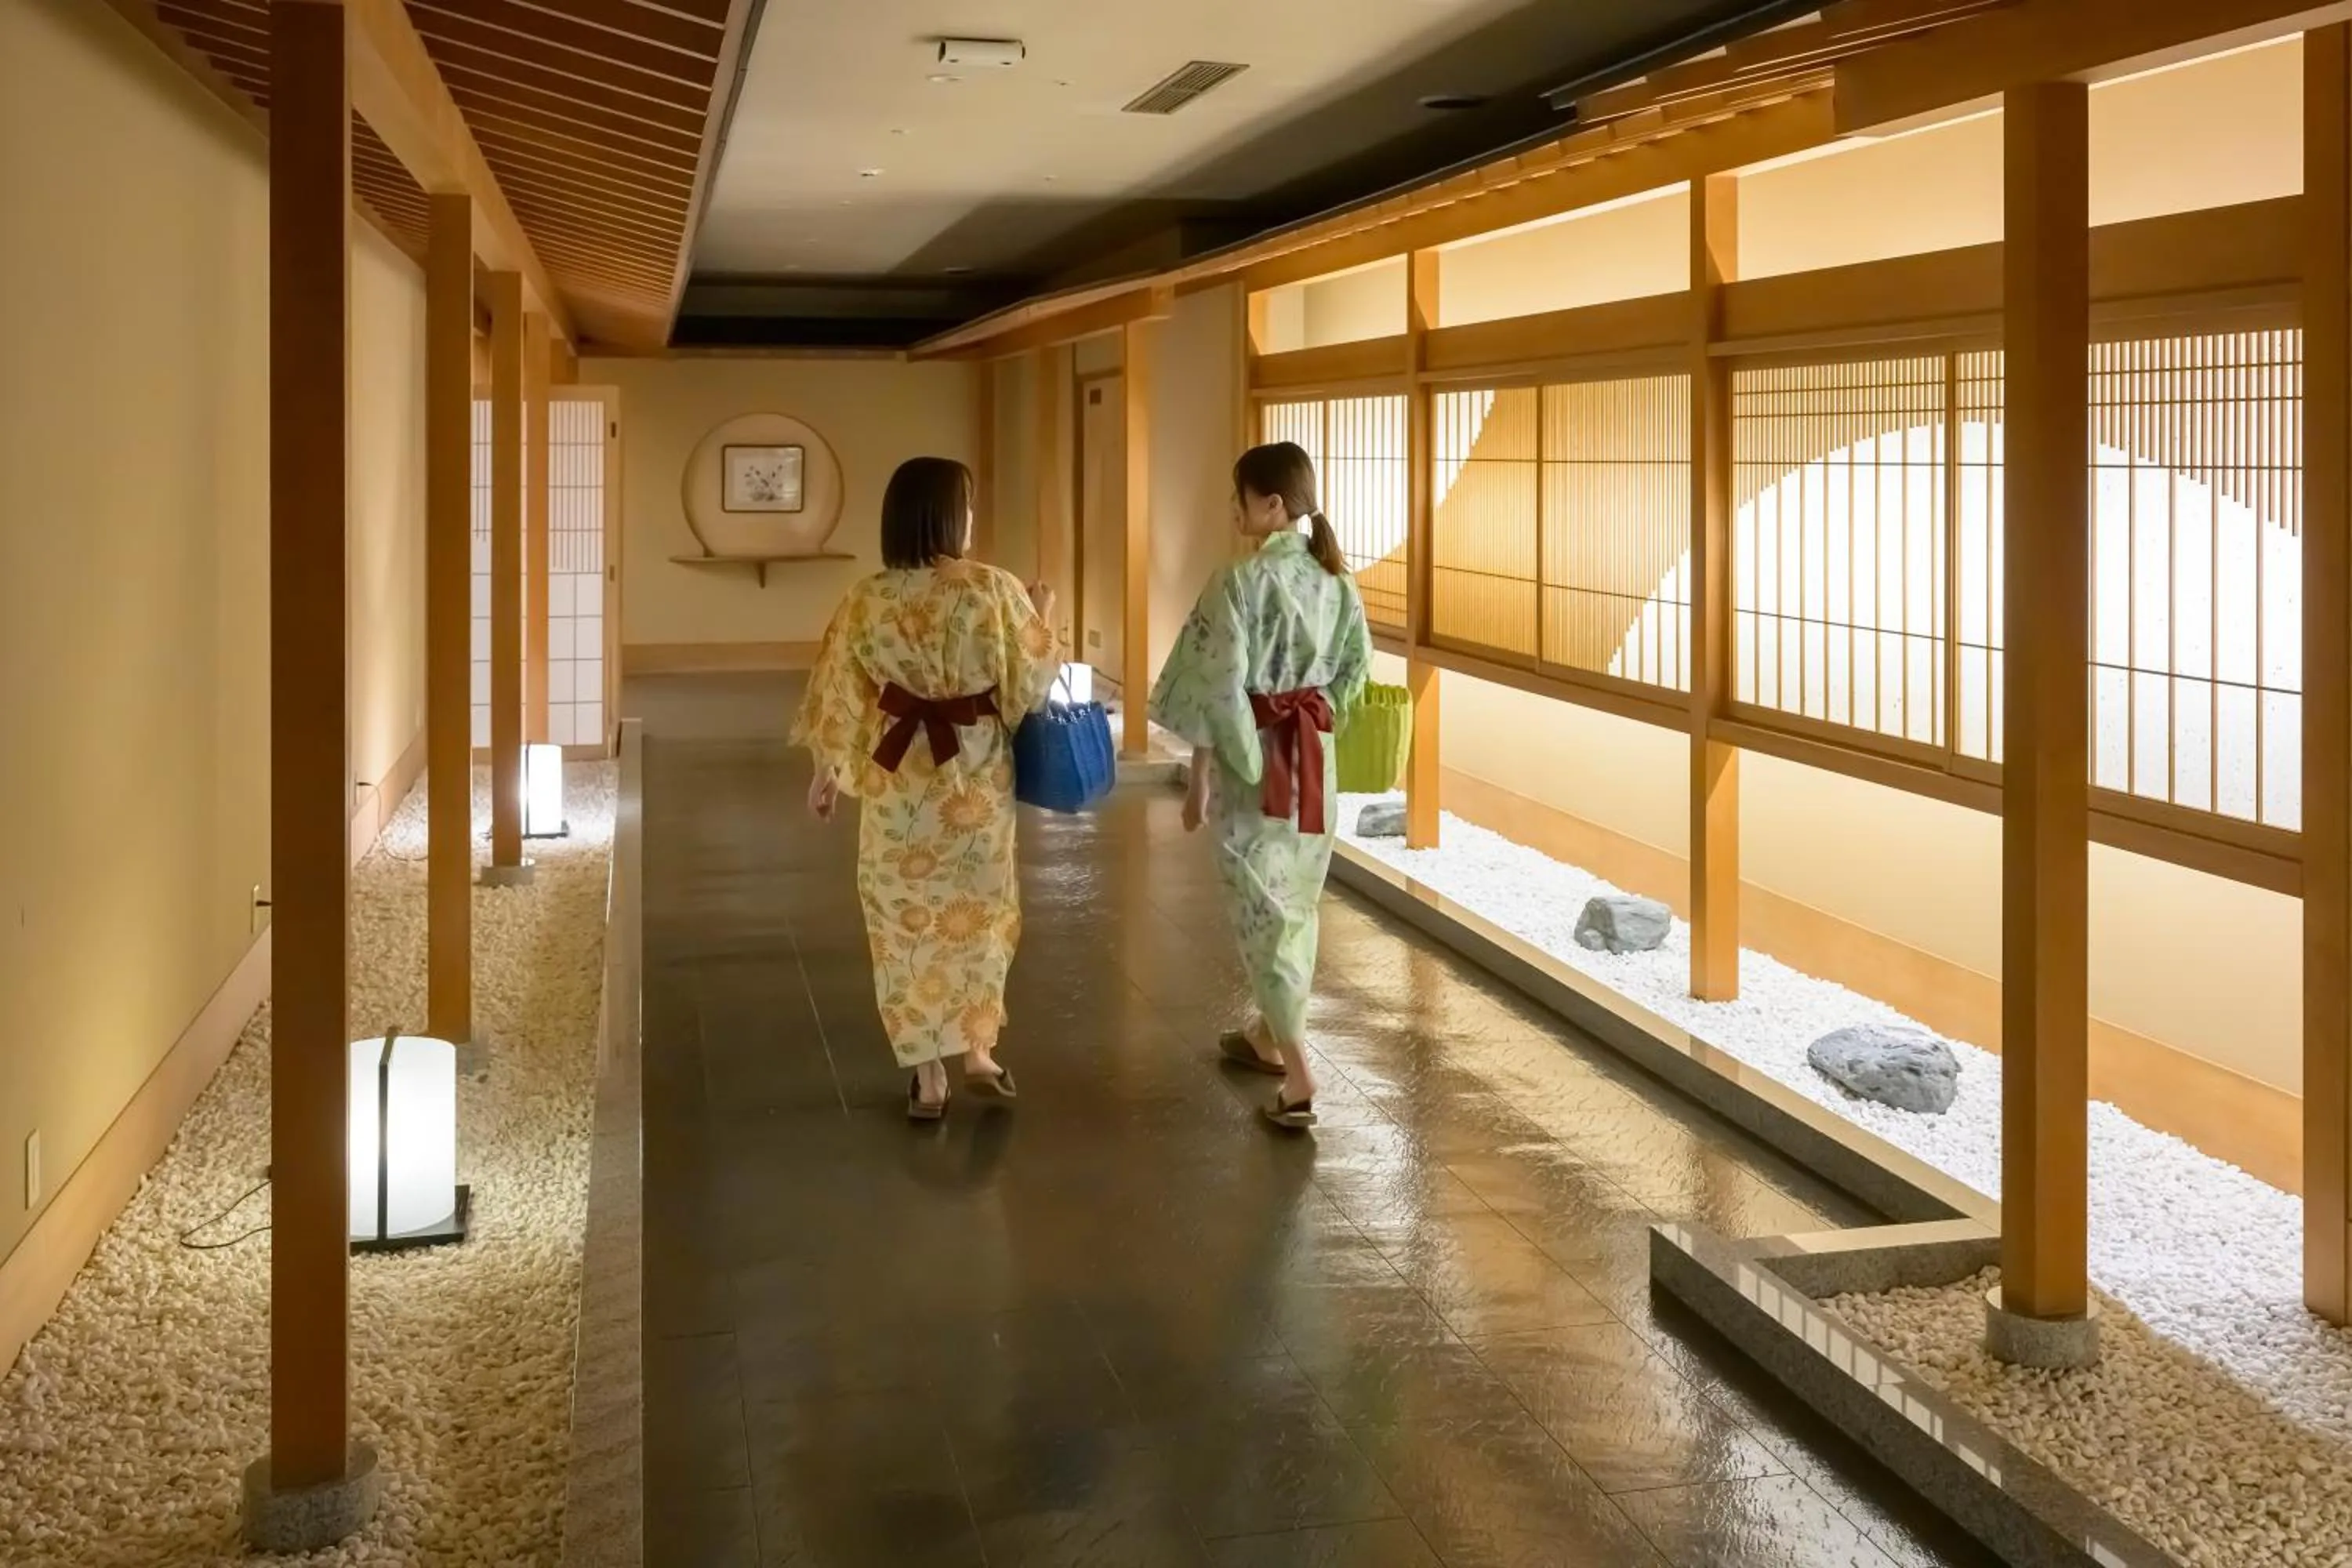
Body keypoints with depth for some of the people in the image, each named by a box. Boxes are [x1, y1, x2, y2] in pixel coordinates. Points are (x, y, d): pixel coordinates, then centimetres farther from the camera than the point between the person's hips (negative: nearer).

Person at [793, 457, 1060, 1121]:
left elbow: (841, 696, -2)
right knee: (976, 911, 19)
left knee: (909, 918, 9)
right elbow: (1029, 683, -4)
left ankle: (928, 1076, 12)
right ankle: (978, 1052, 24)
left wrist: (826, 772, 11)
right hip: (979, 775, 0)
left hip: (899, 776, 0)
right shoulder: (996, 590, -12)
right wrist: (1041, 621, 13)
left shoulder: (868, 600, -8)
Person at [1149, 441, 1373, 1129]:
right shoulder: (1337, 580, 2)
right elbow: (1355, 670, 12)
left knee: (1262, 906, -2)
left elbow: (1216, 690, -18)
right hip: (1313, 758, 7)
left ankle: (1297, 1079, -5)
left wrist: (1199, 781, -11)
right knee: (1295, 900, 19)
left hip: (1250, 758, -7)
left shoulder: (1239, 581, -18)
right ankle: (1269, 1034, 37)